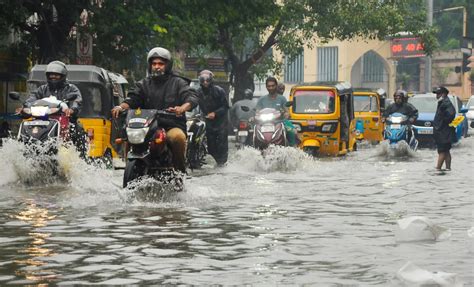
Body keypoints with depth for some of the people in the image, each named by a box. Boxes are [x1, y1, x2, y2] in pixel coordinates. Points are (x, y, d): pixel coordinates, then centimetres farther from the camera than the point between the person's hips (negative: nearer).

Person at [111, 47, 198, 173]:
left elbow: (192, 97, -4)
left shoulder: (177, 82, 11)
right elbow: (133, 97, 7)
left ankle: (180, 170, -20)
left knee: (178, 137, -36)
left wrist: (182, 108, -28)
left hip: (172, 126, -3)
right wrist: (121, 106, -18)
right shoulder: (144, 84, 21)